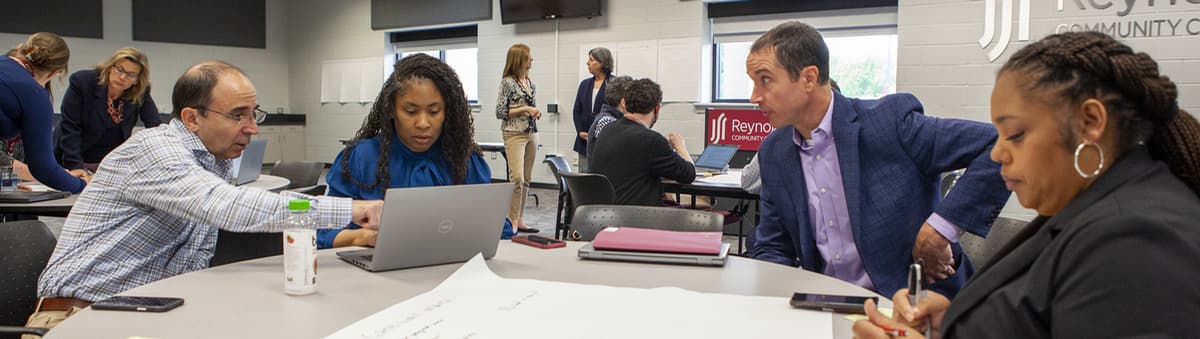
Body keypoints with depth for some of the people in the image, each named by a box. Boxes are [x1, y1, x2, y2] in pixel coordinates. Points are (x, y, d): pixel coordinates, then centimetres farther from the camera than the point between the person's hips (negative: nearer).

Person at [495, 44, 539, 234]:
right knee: (517, 178, -16)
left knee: (526, 179, 7)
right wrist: (524, 109, -14)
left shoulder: (531, 84, 13)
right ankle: (512, 221, -9)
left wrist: (536, 112, 3)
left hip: (531, 134, 7)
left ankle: (520, 220, 12)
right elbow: (500, 112, -8)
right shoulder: (507, 83, -7)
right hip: (514, 134, -7)